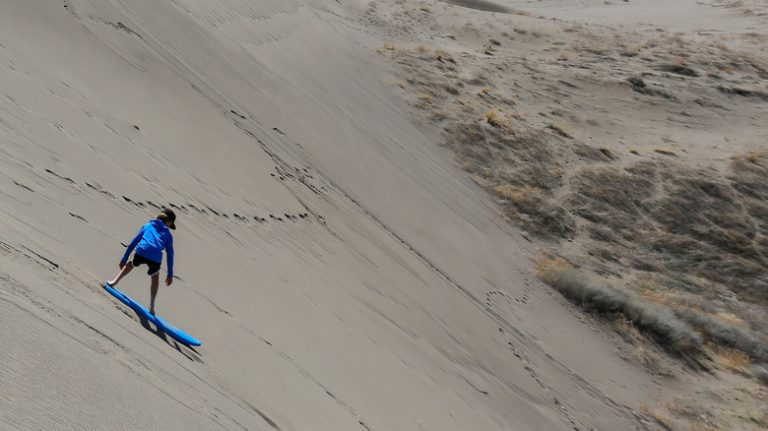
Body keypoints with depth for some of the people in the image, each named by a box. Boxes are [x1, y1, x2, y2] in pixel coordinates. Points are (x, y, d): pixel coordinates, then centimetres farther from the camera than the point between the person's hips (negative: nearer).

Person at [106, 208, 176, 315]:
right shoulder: (168, 234, 24)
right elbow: (170, 254, 20)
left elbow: (133, 243, 24)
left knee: (131, 264, 37)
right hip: (156, 258, -1)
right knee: (155, 278, 26)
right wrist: (170, 274, 23)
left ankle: (115, 281, 31)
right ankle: (151, 307, 24)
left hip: (141, 253, 1)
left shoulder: (147, 226, 28)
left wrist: (124, 259, 27)